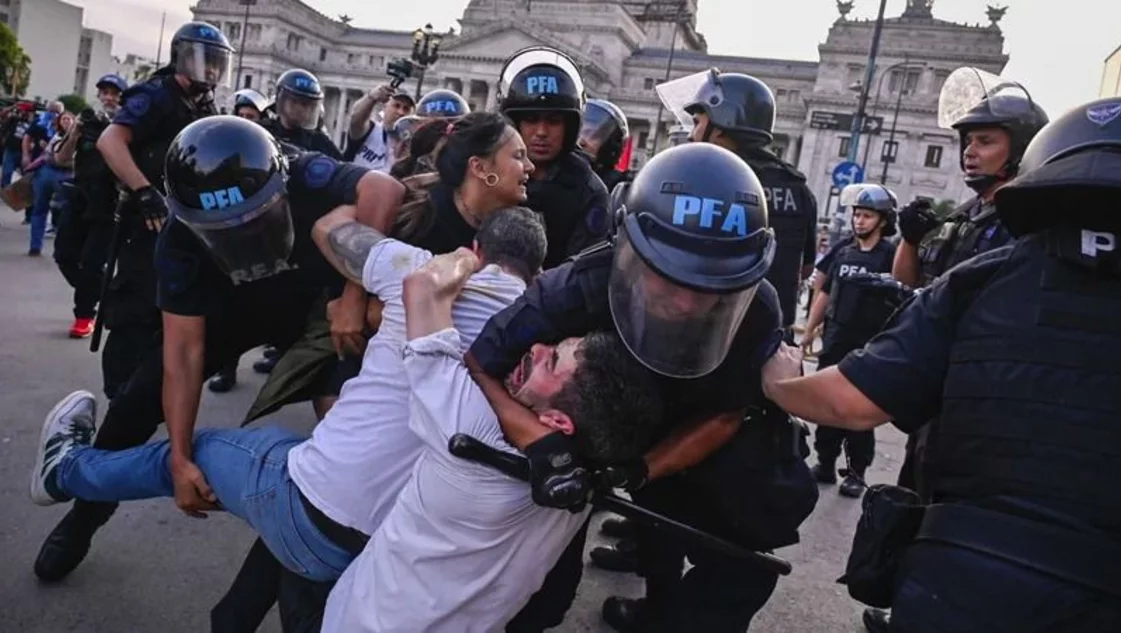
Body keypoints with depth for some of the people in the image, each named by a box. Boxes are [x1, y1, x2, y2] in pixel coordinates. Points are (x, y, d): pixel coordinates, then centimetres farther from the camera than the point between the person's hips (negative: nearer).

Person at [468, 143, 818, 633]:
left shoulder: (756, 314, -32)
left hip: (688, 438, 2)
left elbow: (723, 418, -18)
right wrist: (540, 443, -48)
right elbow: (471, 364, -32)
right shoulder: (583, 287, -37)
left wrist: (641, 470, -34)